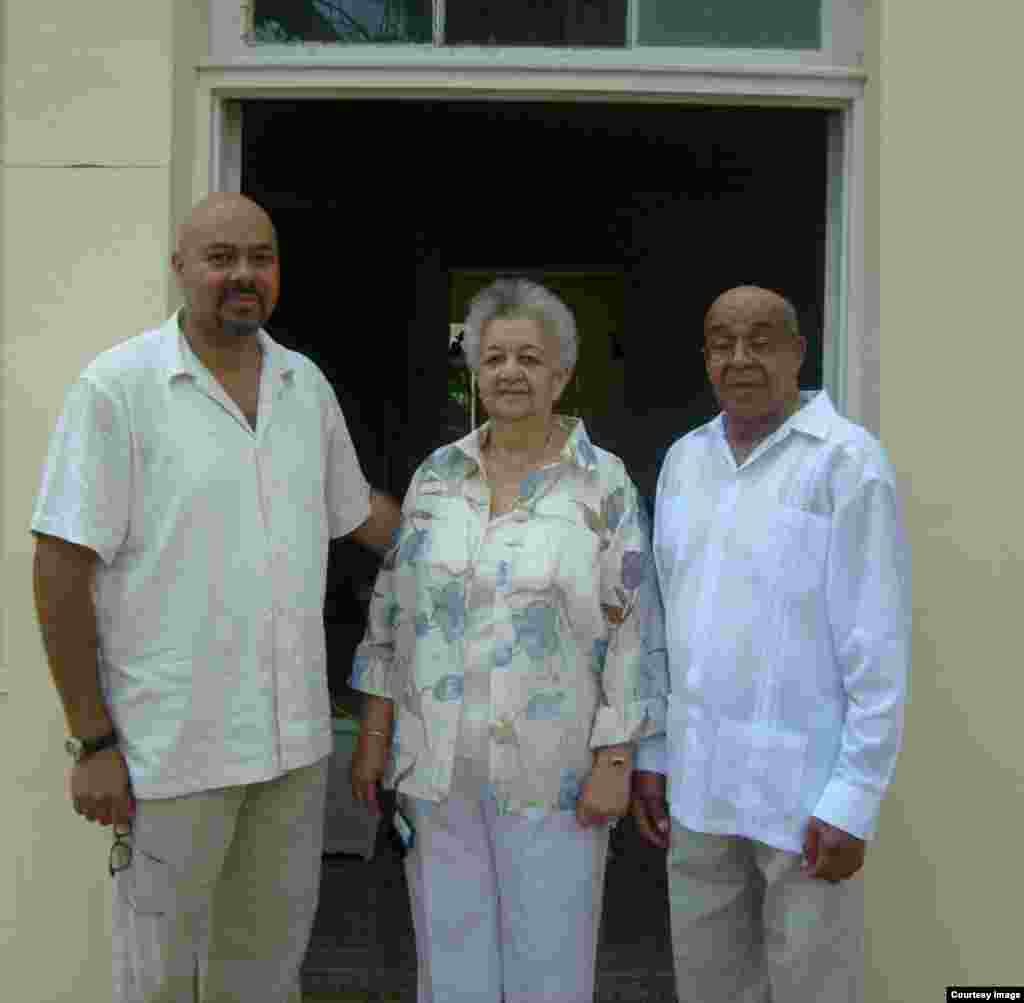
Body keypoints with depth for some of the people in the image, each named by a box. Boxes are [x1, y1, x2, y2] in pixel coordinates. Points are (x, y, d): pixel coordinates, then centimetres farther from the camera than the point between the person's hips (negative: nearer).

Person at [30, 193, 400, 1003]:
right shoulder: (118, 388, -11)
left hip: (294, 739, 5)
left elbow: (359, 512, 19)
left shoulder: (308, 385, 6)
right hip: (172, 748, -5)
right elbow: (61, 571, -11)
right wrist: (94, 742, -11)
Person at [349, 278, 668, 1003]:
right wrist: (375, 731, 5)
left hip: (553, 774, -3)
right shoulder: (436, 476, 4)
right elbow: (394, 610, 7)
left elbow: (633, 635, -7)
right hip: (438, 766, 3)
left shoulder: (606, 487, -6)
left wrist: (614, 762, -10)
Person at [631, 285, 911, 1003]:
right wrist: (650, 753, 11)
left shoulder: (847, 461, -10)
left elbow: (878, 646, -12)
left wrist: (855, 799, -13)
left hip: (804, 788, -5)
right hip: (699, 781, 5)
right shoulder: (685, 459, 7)